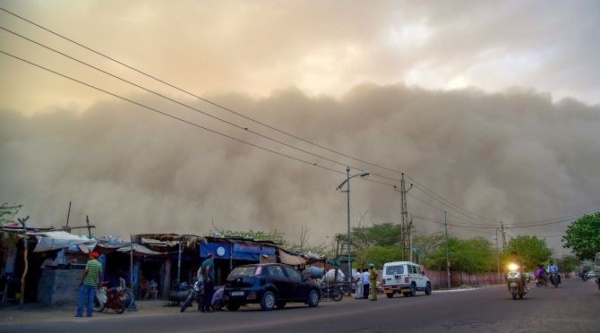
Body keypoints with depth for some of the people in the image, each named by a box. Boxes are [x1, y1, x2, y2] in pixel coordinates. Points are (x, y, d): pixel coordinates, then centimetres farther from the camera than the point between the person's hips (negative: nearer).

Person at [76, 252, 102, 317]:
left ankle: (79, 313, -1)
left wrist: (81, 280, -5)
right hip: (94, 284, 4)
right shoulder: (99, 264, 6)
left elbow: (85, 272, -12)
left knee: (82, 298, 1)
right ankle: (89, 313, 6)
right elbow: (100, 274, 5)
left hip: (86, 282, -4)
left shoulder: (89, 262, -5)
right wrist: (99, 283, 13)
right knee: (91, 299, 7)